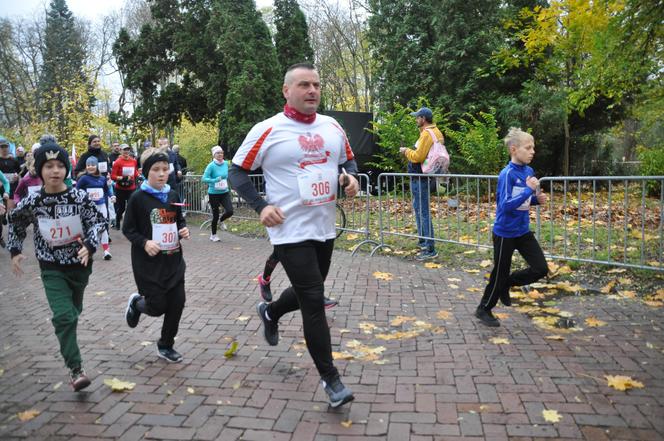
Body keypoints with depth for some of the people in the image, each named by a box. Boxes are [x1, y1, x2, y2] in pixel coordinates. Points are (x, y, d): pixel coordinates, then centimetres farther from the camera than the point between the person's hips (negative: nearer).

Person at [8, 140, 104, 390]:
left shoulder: (80, 197, -12)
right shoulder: (32, 202, -9)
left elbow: (96, 223, -9)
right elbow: (15, 223, 9)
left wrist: (89, 246, -24)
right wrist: (15, 251, 8)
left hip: (80, 264, 1)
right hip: (52, 268, -1)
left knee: (74, 312, 19)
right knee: (63, 316, -13)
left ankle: (68, 342, 49)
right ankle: (76, 369, -7)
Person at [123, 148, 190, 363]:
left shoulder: (172, 195, 5)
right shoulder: (138, 197, -9)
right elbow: (127, 229, -5)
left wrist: (184, 230, -1)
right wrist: (144, 242, -19)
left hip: (173, 260, 5)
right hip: (148, 262, -4)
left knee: (177, 303, 4)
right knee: (158, 307, -2)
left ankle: (166, 346, 24)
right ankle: (136, 302, 34)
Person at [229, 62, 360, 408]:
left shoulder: (332, 127, 6)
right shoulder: (268, 130, -9)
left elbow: (348, 160, 20)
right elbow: (237, 171, -3)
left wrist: (350, 177, -3)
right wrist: (261, 206, -14)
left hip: (324, 228, 6)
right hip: (291, 231, -6)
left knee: (308, 294, 21)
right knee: (314, 301, -6)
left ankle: (270, 312, 54)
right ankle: (330, 379, 10)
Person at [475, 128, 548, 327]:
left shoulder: (529, 171, 3)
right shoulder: (507, 174, -21)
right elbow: (506, 205, -27)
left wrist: (537, 199, -4)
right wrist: (529, 189, -26)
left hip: (523, 231, 7)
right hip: (505, 233, -7)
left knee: (541, 269, 4)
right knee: (500, 273, 5)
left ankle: (507, 283, 26)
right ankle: (484, 309, 26)